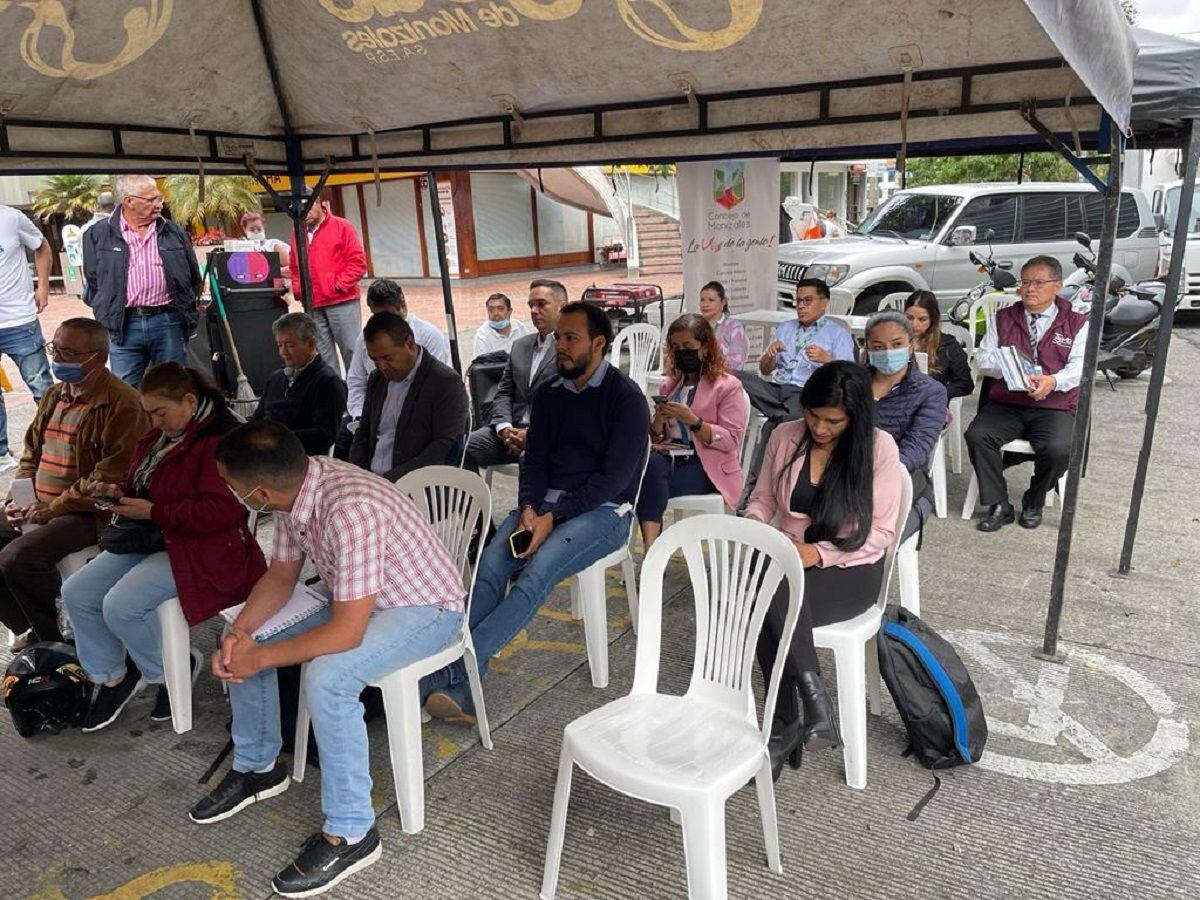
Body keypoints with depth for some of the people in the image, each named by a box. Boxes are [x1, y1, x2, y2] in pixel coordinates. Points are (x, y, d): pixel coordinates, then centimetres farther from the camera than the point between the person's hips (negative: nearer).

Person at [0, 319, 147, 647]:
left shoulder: (121, 404, -14)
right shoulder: (53, 396, 15)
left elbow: (111, 476, -20)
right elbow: (31, 454, 23)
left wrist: (54, 508, -17)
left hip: (86, 513, -9)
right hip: (37, 508, 9)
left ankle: (57, 641, -4)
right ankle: (33, 630, 11)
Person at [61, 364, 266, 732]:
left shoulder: (219, 440, -20)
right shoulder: (160, 436, 12)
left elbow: (221, 510, -28)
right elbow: (143, 485, 28)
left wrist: (153, 512, -24)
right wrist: (119, 492, 4)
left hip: (201, 549, -10)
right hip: (150, 539, 10)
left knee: (121, 605, -23)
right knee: (75, 593, 2)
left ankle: (169, 673, 4)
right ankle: (112, 677, 19)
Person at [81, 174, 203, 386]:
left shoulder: (174, 233, 8)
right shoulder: (98, 235, 5)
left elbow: (194, 279, 15)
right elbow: (92, 281, 11)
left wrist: (185, 312, 11)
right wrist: (106, 317, 6)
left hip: (168, 323, 1)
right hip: (124, 326, -1)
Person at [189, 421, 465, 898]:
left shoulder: (352, 511, -37)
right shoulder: (294, 484, -12)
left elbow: (347, 632, -33)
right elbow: (282, 575, 4)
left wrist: (260, 658, -21)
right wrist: (240, 631, -11)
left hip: (426, 607, -8)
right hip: (352, 599, 8)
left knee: (325, 678, -31)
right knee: (243, 644, 2)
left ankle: (350, 834, -12)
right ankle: (257, 767, 25)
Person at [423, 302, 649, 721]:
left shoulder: (626, 398, -6)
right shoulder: (549, 394, 13)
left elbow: (614, 476, -13)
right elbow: (534, 460, 11)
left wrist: (553, 518, -19)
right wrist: (528, 508, -10)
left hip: (601, 510, -5)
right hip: (544, 504, 5)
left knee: (536, 572, -31)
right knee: (490, 564, -22)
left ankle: (454, 671, -29)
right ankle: (461, 685, -28)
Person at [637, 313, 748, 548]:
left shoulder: (728, 386, 2)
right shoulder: (670, 384, 19)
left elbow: (732, 441, -8)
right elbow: (655, 437, 18)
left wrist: (692, 420, -19)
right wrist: (659, 420, -6)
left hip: (707, 467, -4)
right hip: (670, 455, 4)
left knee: (649, 484, -30)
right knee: (651, 463, -32)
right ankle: (651, 551, -35)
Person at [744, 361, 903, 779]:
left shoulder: (878, 447, -9)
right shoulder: (785, 436, 1)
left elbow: (881, 532, -9)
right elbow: (763, 496, 14)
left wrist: (819, 552, -20)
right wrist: (754, 520, -10)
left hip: (850, 571, -4)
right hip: (790, 560, 4)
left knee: (775, 594, -35)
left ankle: (785, 728, -26)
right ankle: (813, 697, -20)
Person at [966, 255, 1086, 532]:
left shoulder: (1076, 323, 10)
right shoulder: (1003, 318, 16)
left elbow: (1079, 366, -3)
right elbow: (983, 359, 7)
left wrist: (1053, 381, -26)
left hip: (1054, 407, -1)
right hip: (1005, 403, 2)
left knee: (1059, 449, -31)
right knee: (976, 435, -28)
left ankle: (1034, 503, 0)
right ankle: (999, 506, -14)